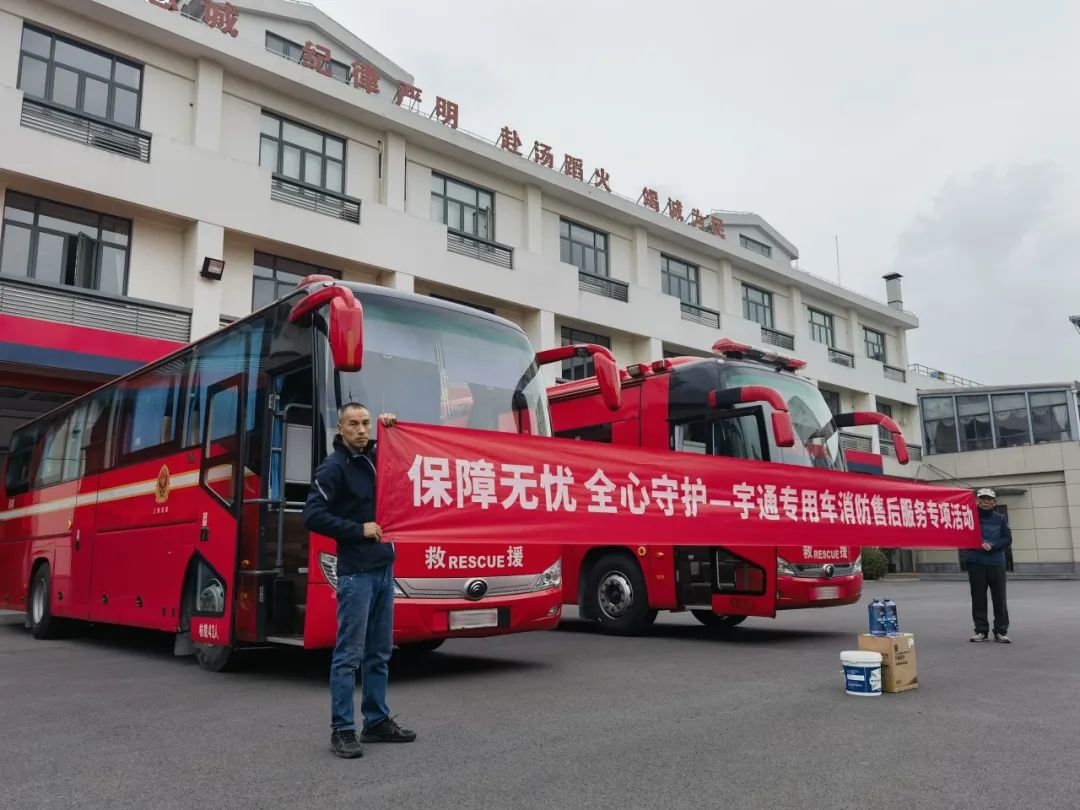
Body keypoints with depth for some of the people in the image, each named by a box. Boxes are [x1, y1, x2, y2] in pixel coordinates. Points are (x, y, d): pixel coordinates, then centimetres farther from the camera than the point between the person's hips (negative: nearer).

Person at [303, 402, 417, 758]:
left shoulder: (375, 458, 11)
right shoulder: (333, 467, -10)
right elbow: (313, 516, -18)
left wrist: (393, 429, 12)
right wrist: (359, 529, -18)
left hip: (384, 568, 8)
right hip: (356, 573, -7)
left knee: (379, 653, 13)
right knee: (349, 654, -2)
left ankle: (377, 721, 23)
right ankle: (342, 730, 7)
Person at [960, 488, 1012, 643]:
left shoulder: (1000, 519, 7)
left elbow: (1007, 539, 3)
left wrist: (991, 546, -12)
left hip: (996, 564, 1)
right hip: (975, 564, -1)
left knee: (999, 598, 3)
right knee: (978, 598, 4)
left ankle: (1001, 631, 12)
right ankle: (981, 630, 13)